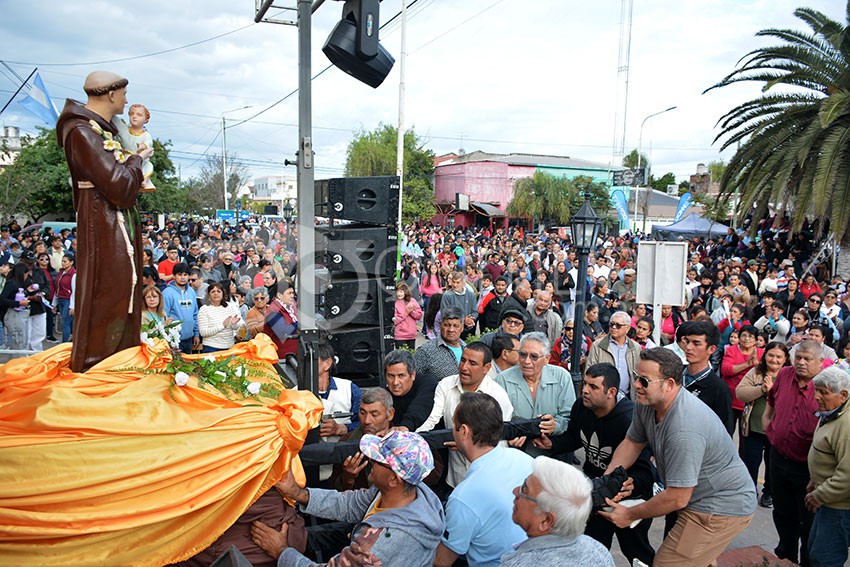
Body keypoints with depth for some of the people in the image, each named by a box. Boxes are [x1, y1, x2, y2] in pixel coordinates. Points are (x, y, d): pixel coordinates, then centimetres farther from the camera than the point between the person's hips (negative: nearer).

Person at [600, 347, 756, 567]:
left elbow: (677, 499, -28)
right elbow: (632, 442, 7)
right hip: (700, 498, 9)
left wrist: (629, 515, -15)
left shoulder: (684, 430, -34)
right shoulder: (648, 402, -6)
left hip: (722, 506, -9)